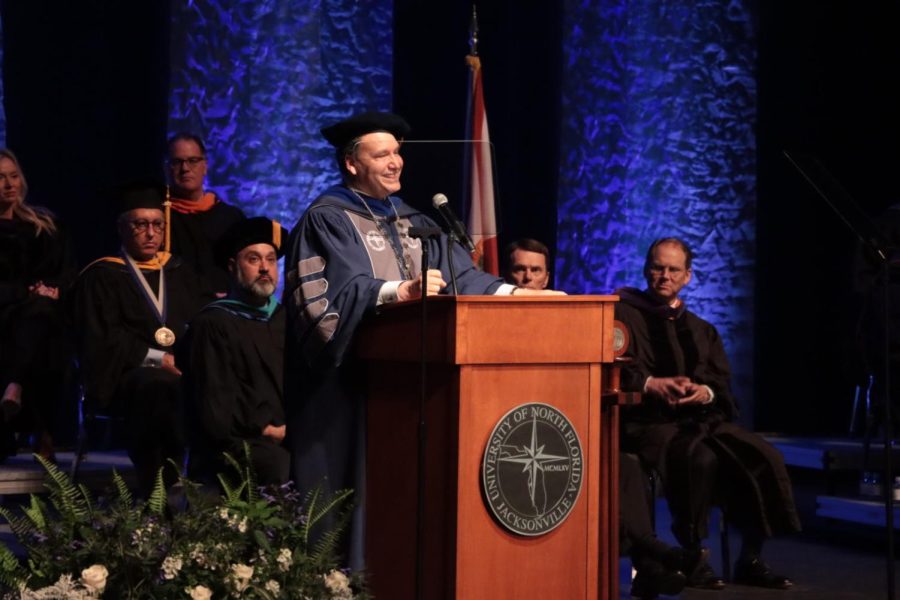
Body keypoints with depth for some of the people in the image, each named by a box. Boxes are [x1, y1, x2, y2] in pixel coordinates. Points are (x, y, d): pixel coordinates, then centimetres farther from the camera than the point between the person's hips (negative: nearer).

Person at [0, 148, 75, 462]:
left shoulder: (44, 224, 18)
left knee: (38, 310, -34)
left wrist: (51, 290, -9)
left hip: (45, 316, 2)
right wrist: (27, 292, -14)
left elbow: (67, 272, 12)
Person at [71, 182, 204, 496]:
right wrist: (158, 358, -13)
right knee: (161, 389, -40)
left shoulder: (179, 271, 24)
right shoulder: (101, 276, 9)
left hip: (185, 371, 4)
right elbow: (101, 339, -2)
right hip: (130, 375, -4)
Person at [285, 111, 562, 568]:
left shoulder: (411, 222, 18)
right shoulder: (327, 219, -5)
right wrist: (400, 291, -35)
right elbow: (341, 289, -20)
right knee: (359, 485, -7)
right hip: (353, 384, -7)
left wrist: (516, 294, -3)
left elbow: (461, 276, 11)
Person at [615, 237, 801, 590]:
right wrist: (650, 384, -20)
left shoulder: (701, 330, 25)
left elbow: (722, 383, 13)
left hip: (701, 418, 6)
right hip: (647, 420, -5)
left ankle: (750, 560, -11)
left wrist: (705, 392, -11)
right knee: (700, 458, -36)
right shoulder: (624, 315, 8)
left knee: (764, 457, -20)